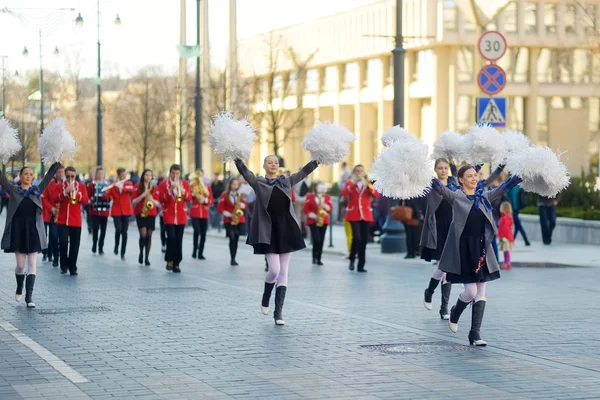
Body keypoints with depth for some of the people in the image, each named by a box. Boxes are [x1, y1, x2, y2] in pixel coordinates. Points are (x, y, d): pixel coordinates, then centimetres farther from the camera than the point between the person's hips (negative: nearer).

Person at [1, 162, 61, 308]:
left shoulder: (37, 190, 7)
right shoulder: (13, 190, 2)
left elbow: (49, 176, 7)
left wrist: (57, 162, 1)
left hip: (33, 231, 1)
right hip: (18, 231, -1)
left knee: (32, 265, -4)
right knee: (20, 265, 5)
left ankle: (29, 296, -4)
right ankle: (19, 288, 32)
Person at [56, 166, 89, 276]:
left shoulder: (81, 186, 8)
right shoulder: (60, 186, 7)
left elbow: (85, 201, -1)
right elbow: (55, 199, -5)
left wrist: (76, 194, -17)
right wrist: (65, 192, -18)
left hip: (76, 220, 1)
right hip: (62, 220, -1)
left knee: (74, 245, 2)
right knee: (63, 242, -13)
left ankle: (73, 267, 12)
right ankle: (64, 266, 3)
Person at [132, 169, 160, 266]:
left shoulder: (155, 188, 7)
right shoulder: (138, 187, 1)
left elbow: (157, 203, 7)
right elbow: (134, 201, -3)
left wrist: (152, 199, -14)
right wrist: (143, 195, -17)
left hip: (151, 214, 2)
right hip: (140, 213, -2)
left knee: (149, 236, -1)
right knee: (143, 235, -14)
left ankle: (146, 258, 6)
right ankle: (141, 253, 10)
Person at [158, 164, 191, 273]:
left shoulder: (185, 184, 8)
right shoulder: (163, 184, 2)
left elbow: (189, 198, -3)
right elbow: (161, 199, -9)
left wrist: (181, 189, -18)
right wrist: (170, 190, -19)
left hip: (181, 216, 2)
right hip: (169, 216, -2)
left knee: (178, 240, 3)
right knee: (171, 237, -16)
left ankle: (176, 263, 9)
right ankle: (169, 260, 0)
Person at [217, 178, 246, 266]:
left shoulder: (240, 195, 11)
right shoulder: (224, 195, -1)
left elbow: (244, 204, 19)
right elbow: (220, 208, -3)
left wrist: (242, 205, -5)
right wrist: (229, 214, -14)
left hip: (240, 220, 4)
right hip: (229, 220, -4)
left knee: (236, 239, 3)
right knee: (232, 238, -15)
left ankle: (233, 259, 10)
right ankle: (232, 259, -11)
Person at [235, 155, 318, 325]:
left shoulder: (287, 182, 11)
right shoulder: (258, 183, 2)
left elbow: (304, 171, 6)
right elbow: (244, 171, -13)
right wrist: (237, 159, -28)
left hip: (287, 230, 3)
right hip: (269, 231, -3)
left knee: (283, 273, 2)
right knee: (274, 270, -10)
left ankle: (278, 312, 5)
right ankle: (266, 297, 21)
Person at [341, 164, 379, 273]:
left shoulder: (368, 184, 10)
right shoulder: (350, 183, 6)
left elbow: (376, 195, -8)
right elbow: (344, 193, -14)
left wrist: (368, 185, -21)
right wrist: (353, 182, -19)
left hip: (366, 215, 2)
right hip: (353, 215, -2)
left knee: (364, 240, 1)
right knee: (357, 237, -18)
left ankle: (361, 265, 7)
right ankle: (352, 260, 3)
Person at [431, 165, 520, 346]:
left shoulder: (484, 197, 10)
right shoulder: (455, 197, -3)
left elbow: (503, 188, 5)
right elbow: (441, 189, -18)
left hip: (481, 248, 5)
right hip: (463, 249, -5)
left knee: (481, 293, 2)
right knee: (470, 291, -6)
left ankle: (475, 333, 7)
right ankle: (454, 314, 26)